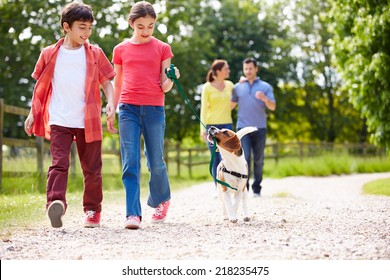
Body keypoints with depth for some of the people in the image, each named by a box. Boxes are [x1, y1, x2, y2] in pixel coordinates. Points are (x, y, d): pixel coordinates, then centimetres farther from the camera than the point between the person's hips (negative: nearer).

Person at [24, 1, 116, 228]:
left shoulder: (95, 54, 6)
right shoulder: (50, 54, 6)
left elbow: (107, 82, 7)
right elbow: (40, 86, 13)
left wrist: (111, 104, -10)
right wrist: (33, 113, 9)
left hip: (88, 122, 1)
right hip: (59, 121, -1)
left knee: (92, 168, 7)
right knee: (59, 163, -15)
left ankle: (93, 210, 19)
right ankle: (56, 202, -27)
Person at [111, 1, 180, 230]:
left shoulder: (162, 49, 7)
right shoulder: (121, 50, 10)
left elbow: (165, 87, 4)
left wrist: (171, 78, -18)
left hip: (154, 108, -1)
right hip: (128, 108, 1)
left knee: (156, 161, 5)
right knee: (130, 162, -8)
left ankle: (162, 200, 32)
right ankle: (133, 214, -10)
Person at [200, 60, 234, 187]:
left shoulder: (230, 85, 9)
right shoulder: (207, 87, 0)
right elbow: (204, 109, -1)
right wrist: (203, 129, -8)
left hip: (227, 125, 2)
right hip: (212, 126, -2)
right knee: (215, 159, 1)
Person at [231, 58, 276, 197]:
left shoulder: (265, 86, 7)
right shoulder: (238, 87, 12)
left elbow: (273, 107, -1)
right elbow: (230, 106, 19)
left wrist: (264, 98, -19)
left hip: (260, 128, 0)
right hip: (243, 127, 0)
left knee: (258, 159, 3)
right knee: (245, 157, -12)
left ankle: (257, 188, 12)